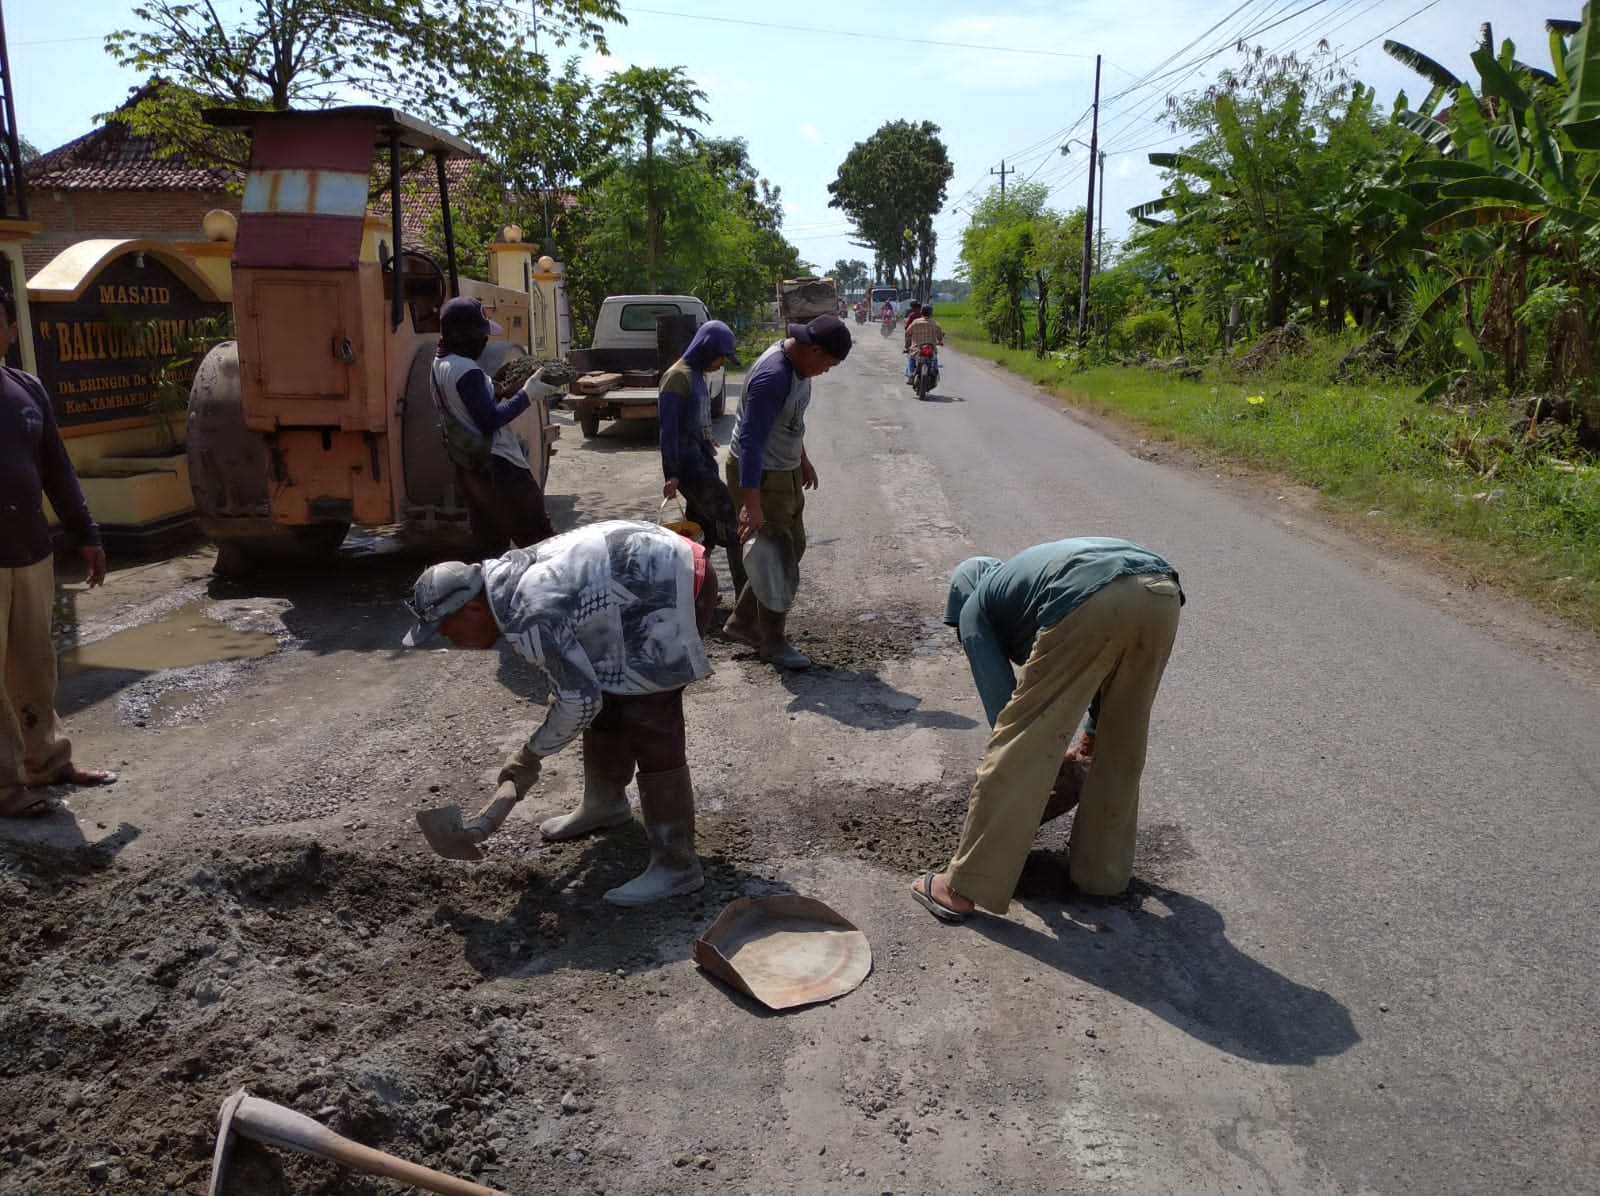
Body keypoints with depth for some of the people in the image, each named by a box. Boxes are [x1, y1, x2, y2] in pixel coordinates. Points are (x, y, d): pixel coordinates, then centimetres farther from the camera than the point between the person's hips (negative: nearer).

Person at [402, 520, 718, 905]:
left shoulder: (527, 616, -25)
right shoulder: (506, 577, 5)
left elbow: (580, 699, -19)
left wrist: (530, 755, -5)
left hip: (678, 585, -10)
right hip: (657, 564, 11)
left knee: (649, 720, -10)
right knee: (608, 693, 19)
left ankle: (676, 864, -5)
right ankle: (605, 803, 38)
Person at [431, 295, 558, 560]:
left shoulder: (440, 364, 12)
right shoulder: (466, 371, -18)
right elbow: (490, 420, -21)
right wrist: (527, 394, -17)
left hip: (469, 467, 10)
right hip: (497, 468, -10)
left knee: (489, 544, 13)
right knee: (540, 539, -6)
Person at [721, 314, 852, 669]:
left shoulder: (798, 363, 1)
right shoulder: (772, 376, -29)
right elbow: (750, 441, -31)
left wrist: (803, 459, 26)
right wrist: (751, 504, -34)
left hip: (785, 469, 10)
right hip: (759, 474, -10)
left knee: (792, 547, 17)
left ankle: (741, 621, 30)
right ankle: (773, 642, 16)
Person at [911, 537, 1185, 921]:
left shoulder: (973, 606, 27)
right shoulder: (1030, 569, 44)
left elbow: (1000, 699, 18)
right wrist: (1094, 734, 54)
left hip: (1090, 601, -6)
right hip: (1162, 592, 7)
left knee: (1020, 747, 3)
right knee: (1121, 744, 22)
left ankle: (966, 887, 9)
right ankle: (1102, 870, 34)